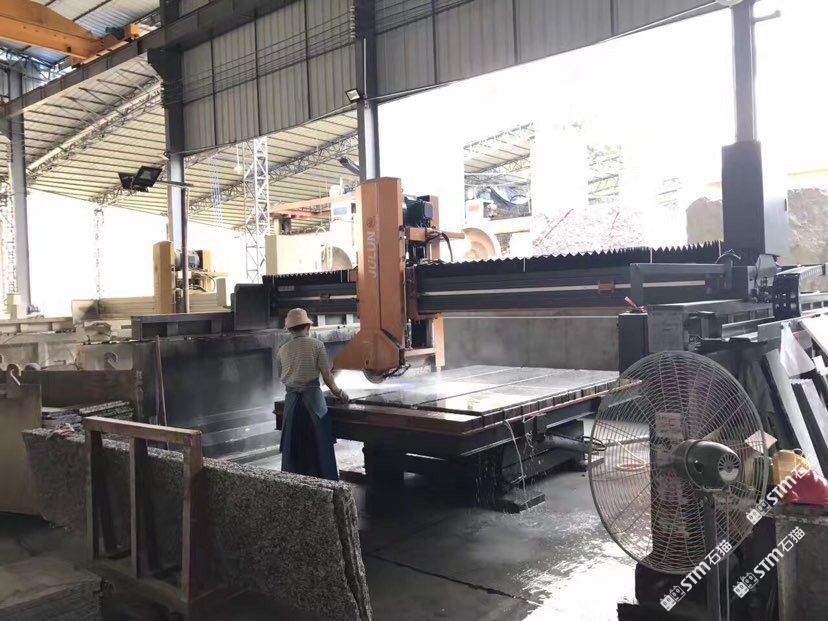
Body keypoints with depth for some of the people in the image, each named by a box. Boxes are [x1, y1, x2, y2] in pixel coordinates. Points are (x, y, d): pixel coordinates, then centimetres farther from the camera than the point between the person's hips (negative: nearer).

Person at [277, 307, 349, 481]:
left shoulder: (282, 350, 6)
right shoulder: (316, 344, -3)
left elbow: (282, 376, 11)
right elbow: (327, 376, -5)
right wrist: (338, 392, 10)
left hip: (291, 399, 3)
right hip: (312, 397, -3)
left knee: (292, 447, 9)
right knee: (319, 446, 4)